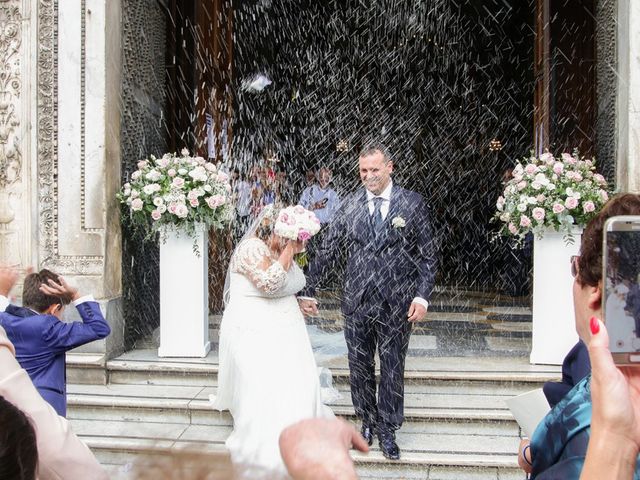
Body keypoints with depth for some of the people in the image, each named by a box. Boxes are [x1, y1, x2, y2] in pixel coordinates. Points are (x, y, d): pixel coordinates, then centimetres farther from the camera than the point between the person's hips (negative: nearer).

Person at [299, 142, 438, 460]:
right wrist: (308, 290, 1)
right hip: (356, 302, 2)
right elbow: (327, 251, 3)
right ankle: (367, 421, 35)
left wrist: (421, 296, -9)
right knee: (359, 368, 13)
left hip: (396, 303, -1)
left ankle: (387, 431, 28)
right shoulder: (349, 205, 2)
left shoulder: (413, 204, -2)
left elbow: (427, 255, 0)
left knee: (392, 370, 10)